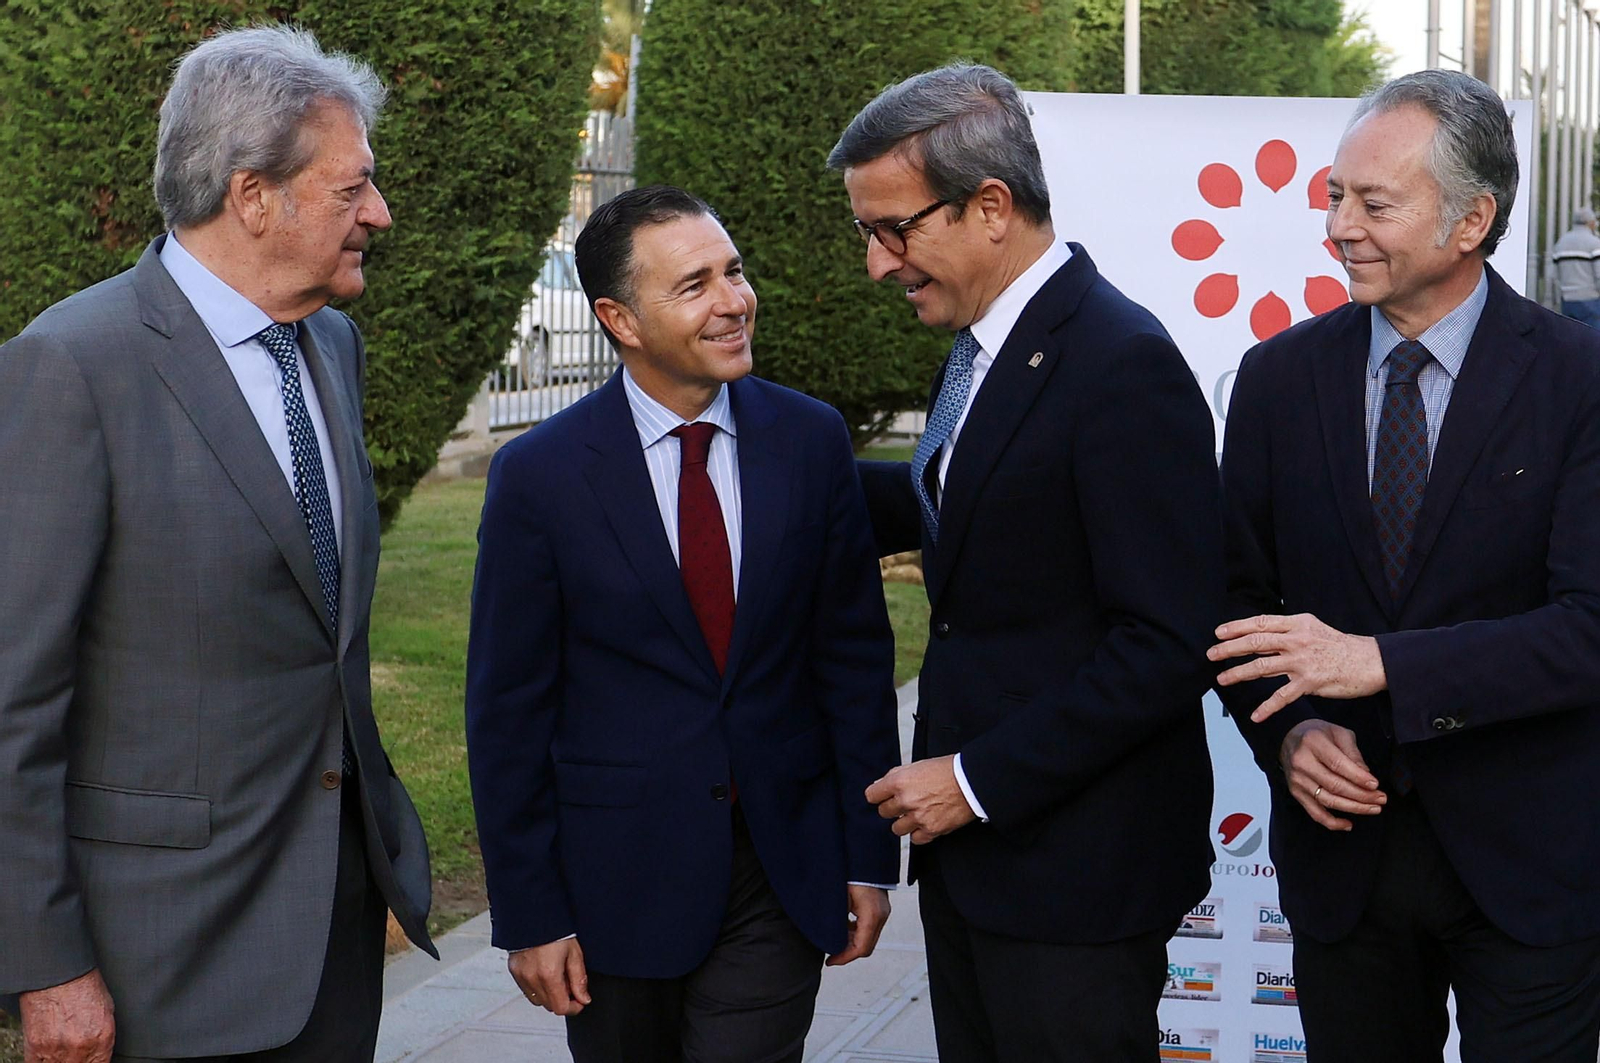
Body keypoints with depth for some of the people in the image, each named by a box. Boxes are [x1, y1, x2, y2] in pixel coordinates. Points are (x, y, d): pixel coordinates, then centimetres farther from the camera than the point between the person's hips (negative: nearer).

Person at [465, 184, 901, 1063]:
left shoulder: (811, 441, -1)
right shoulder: (538, 477, -8)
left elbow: (855, 655, 4)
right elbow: (507, 709, -4)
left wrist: (869, 856, 3)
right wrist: (527, 915, -5)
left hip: (782, 877, 1)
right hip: (617, 881, -1)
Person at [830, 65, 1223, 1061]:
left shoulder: (1123, 364, -20)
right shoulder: (985, 345, 9)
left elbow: (1170, 644, -22)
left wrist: (982, 781, -19)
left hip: (1072, 867, -9)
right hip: (971, 842, 9)